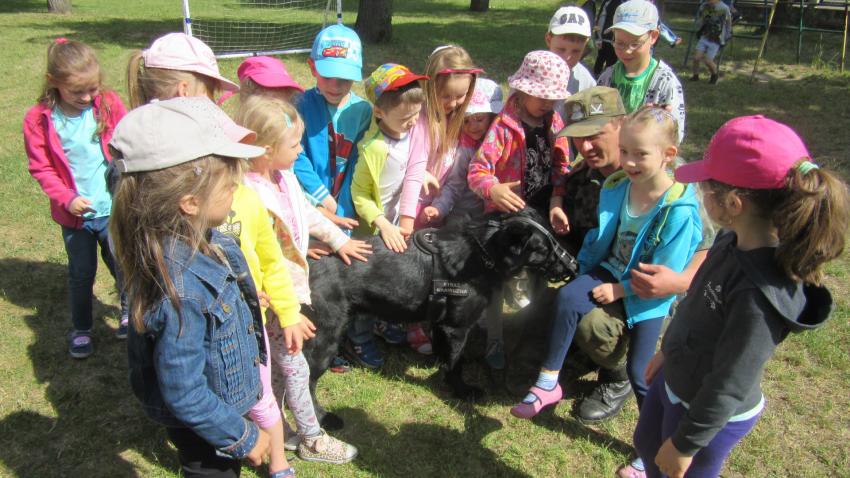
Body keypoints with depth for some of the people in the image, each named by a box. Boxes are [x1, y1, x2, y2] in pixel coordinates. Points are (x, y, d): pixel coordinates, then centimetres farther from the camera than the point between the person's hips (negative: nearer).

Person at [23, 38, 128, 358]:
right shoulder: (39, 119, -10)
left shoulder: (109, 104, -9)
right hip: (74, 213, 0)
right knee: (81, 273, 13)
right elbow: (41, 167, -3)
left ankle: (130, 310, 42)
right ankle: (80, 329, 33)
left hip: (113, 208, 0)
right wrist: (66, 198, -16)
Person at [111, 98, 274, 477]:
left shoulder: (201, 240, -13)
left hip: (226, 399, 8)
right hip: (204, 431, -8)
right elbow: (183, 395, -30)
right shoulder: (180, 291, -38)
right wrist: (243, 437, -18)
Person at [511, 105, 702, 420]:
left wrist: (620, 290, -17)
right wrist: (586, 274, 4)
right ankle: (547, 384, -12)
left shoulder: (679, 209, -22)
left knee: (639, 372, -7)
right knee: (567, 298, -23)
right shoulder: (615, 187, -6)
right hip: (611, 269, 5)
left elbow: (666, 273, -19)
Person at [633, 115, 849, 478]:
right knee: (647, 443, 30)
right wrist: (668, 351, 18)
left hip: (711, 414, -7)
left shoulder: (759, 295, -37)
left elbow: (729, 386, -27)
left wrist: (685, 444, -15)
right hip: (677, 378, 7)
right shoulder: (736, 241, -12)